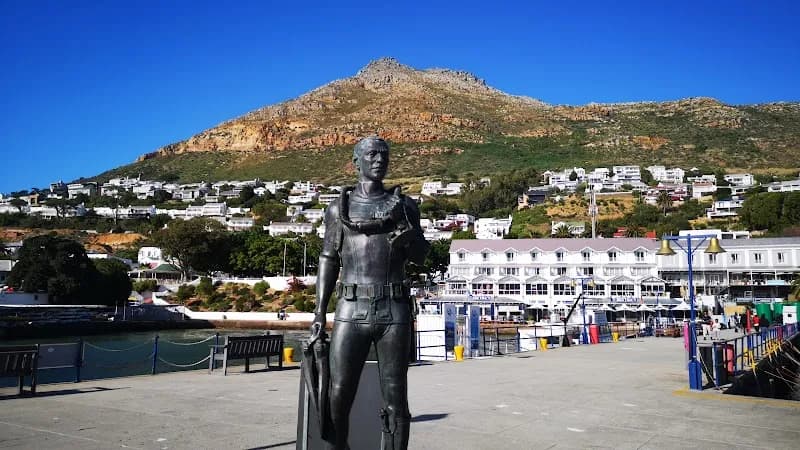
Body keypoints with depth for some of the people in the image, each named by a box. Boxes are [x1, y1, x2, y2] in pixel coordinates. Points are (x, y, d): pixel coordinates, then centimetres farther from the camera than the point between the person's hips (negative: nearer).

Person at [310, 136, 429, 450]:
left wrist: (410, 238, -12)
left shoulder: (404, 205, 11)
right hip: (351, 312, 0)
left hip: (395, 312, 0)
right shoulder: (339, 208, 10)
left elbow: (420, 256, 12)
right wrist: (320, 314, 2)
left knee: (395, 400, 3)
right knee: (338, 398, -2)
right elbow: (328, 260, 10)